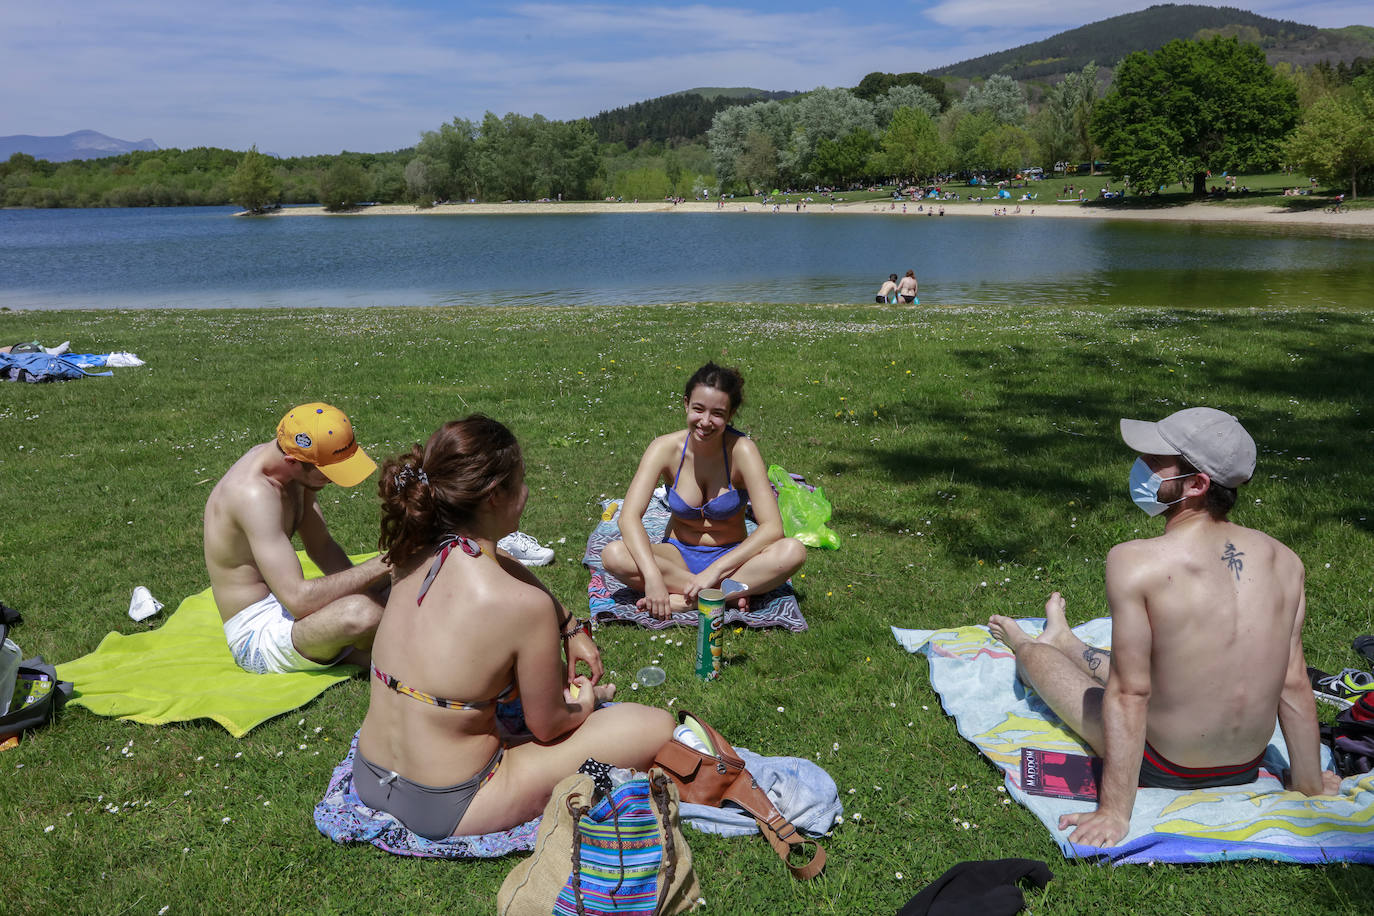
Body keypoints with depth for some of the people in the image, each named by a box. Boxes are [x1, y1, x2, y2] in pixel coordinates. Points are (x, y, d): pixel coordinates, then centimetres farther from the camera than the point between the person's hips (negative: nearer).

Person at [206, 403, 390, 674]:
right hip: (257, 632, -9)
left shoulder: (295, 468, 0)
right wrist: (379, 565, -29)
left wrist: (359, 585, -8)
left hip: (281, 608, 9)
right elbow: (299, 599, -35)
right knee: (359, 614, -33)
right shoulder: (255, 493, -29)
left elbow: (320, 546, 9)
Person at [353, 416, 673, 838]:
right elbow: (547, 726, -10)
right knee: (658, 726, -2)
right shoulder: (525, 605, -26)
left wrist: (571, 629, 16)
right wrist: (585, 703, 12)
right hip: (447, 809, -7)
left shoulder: (414, 557, -6)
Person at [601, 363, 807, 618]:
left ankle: (680, 600, -28)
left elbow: (772, 528, -23)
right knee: (613, 555, -28)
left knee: (793, 551, -29)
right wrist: (652, 576, -38)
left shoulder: (741, 449, -18)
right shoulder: (665, 448, -14)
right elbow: (629, 517, -23)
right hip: (678, 554, 1)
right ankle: (728, 591, -24)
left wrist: (714, 571, -31)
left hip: (731, 556, -1)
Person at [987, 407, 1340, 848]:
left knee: (1038, 654, 20)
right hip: (1246, 770, 5)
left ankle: (1021, 644, 57)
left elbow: (1128, 694, -23)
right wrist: (1311, 785, 10)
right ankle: (1064, 641, 65)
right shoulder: (1284, 560, -11)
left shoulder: (1135, 562, -27)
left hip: (1162, 770, -4)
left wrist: (1115, 812, -16)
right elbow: (1294, 685, -5)